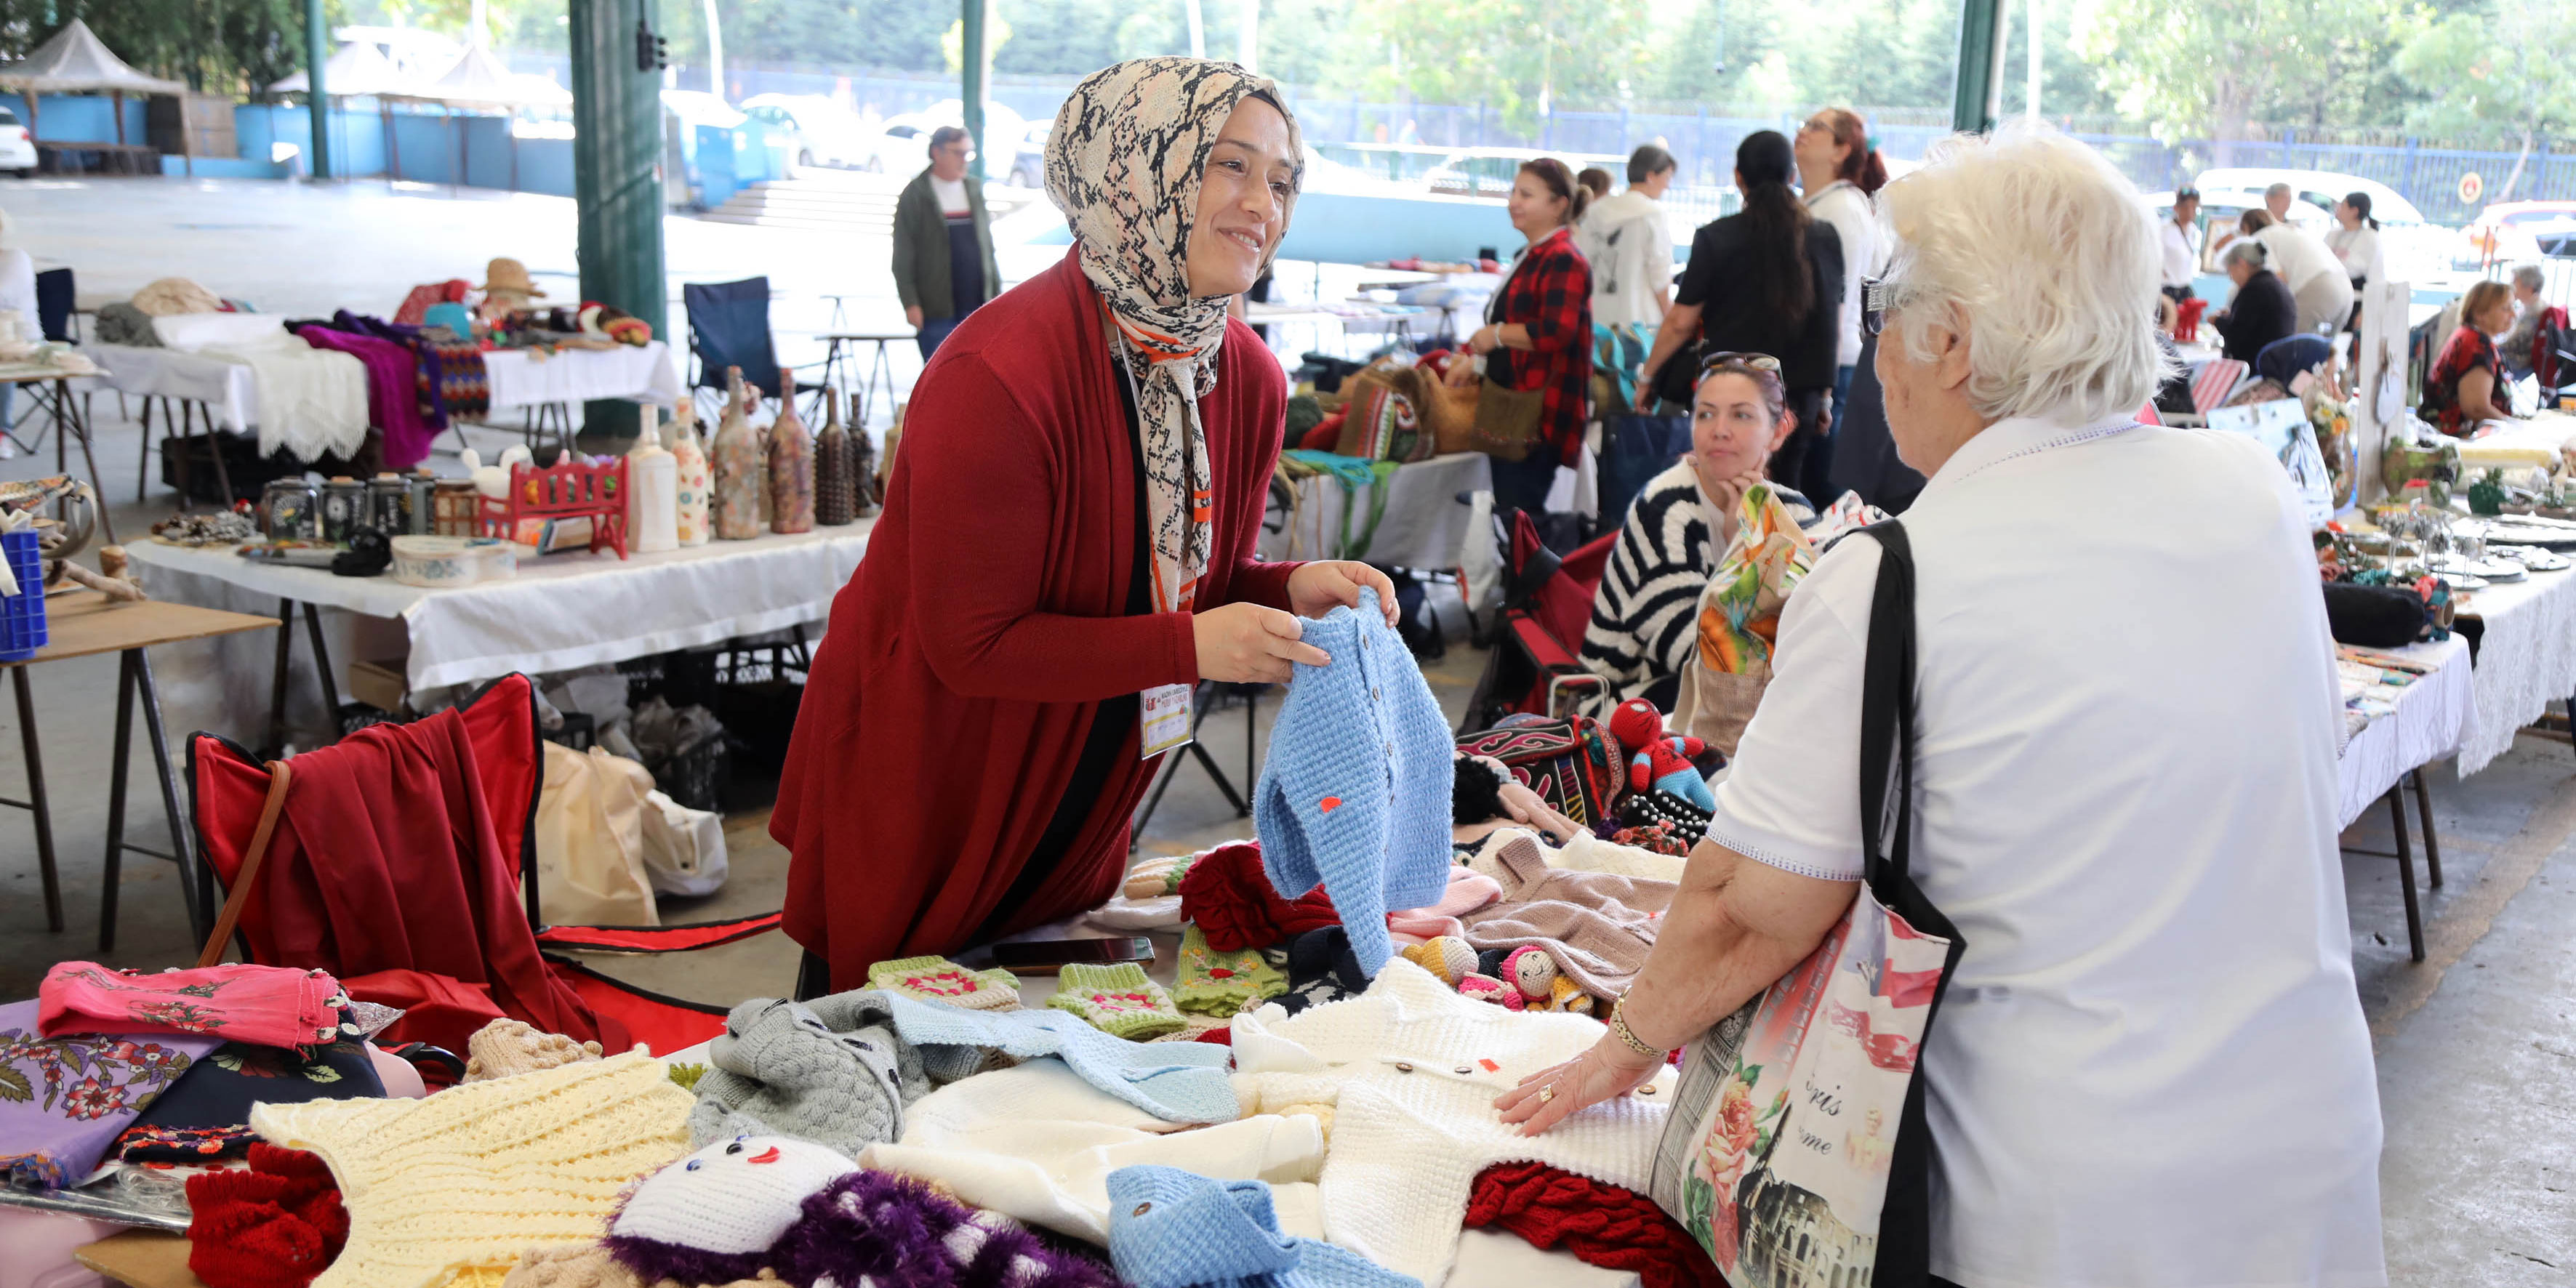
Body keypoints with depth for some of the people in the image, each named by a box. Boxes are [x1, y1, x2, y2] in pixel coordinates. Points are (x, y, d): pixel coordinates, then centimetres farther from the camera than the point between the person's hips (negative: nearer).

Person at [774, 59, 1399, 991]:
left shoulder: (1247, 379, -4)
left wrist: (1290, 591, -13)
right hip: (914, 812, -7)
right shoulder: (999, 379, -27)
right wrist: (1189, 646, -30)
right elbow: (970, 643, -26)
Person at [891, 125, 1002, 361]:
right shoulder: (915, 196, -2)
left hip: (977, 306, 4)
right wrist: (910, 303, -13)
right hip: (936, 312, -4)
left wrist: (997, 295, 12)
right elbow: (902, 257, -5)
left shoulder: (975, 191, 13)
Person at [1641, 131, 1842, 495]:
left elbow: (1681, 322, -6)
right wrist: (1824, 390, 21)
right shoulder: (1827, 239, 5)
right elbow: (1834, 320, 11)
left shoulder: (1716, 237, -7)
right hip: (1800, 396, 3)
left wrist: (1648, 376, 7)